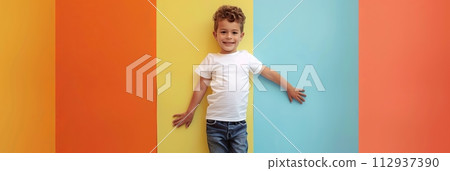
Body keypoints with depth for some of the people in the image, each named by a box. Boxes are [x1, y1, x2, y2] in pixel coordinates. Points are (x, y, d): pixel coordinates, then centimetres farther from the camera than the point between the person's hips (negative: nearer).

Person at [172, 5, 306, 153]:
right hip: (215, 123, 0)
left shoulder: (246, 57, 5)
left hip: (239, 123, 1)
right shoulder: (211, 59, 3)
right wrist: (189, 113, 12)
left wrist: (290, 88, 15)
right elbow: (201, 87, 8)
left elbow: (269, 73, 12)